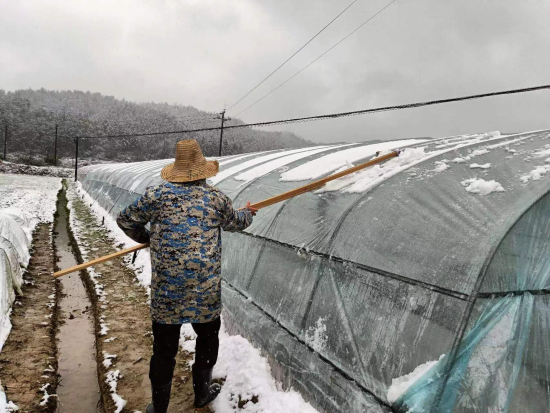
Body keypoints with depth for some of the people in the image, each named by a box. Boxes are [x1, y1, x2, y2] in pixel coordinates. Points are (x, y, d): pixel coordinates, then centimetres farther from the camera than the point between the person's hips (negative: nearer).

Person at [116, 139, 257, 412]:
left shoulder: (157, 195, -1)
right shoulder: (216, 197, 2)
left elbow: (125, 221, 9)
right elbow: (235, 223, 21)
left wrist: (146, 237, 28)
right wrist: (248, 214, 43)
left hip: (167, 288, 0)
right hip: (206, 288, 0)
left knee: (164, 348, 14)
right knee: (208, 338, 23)